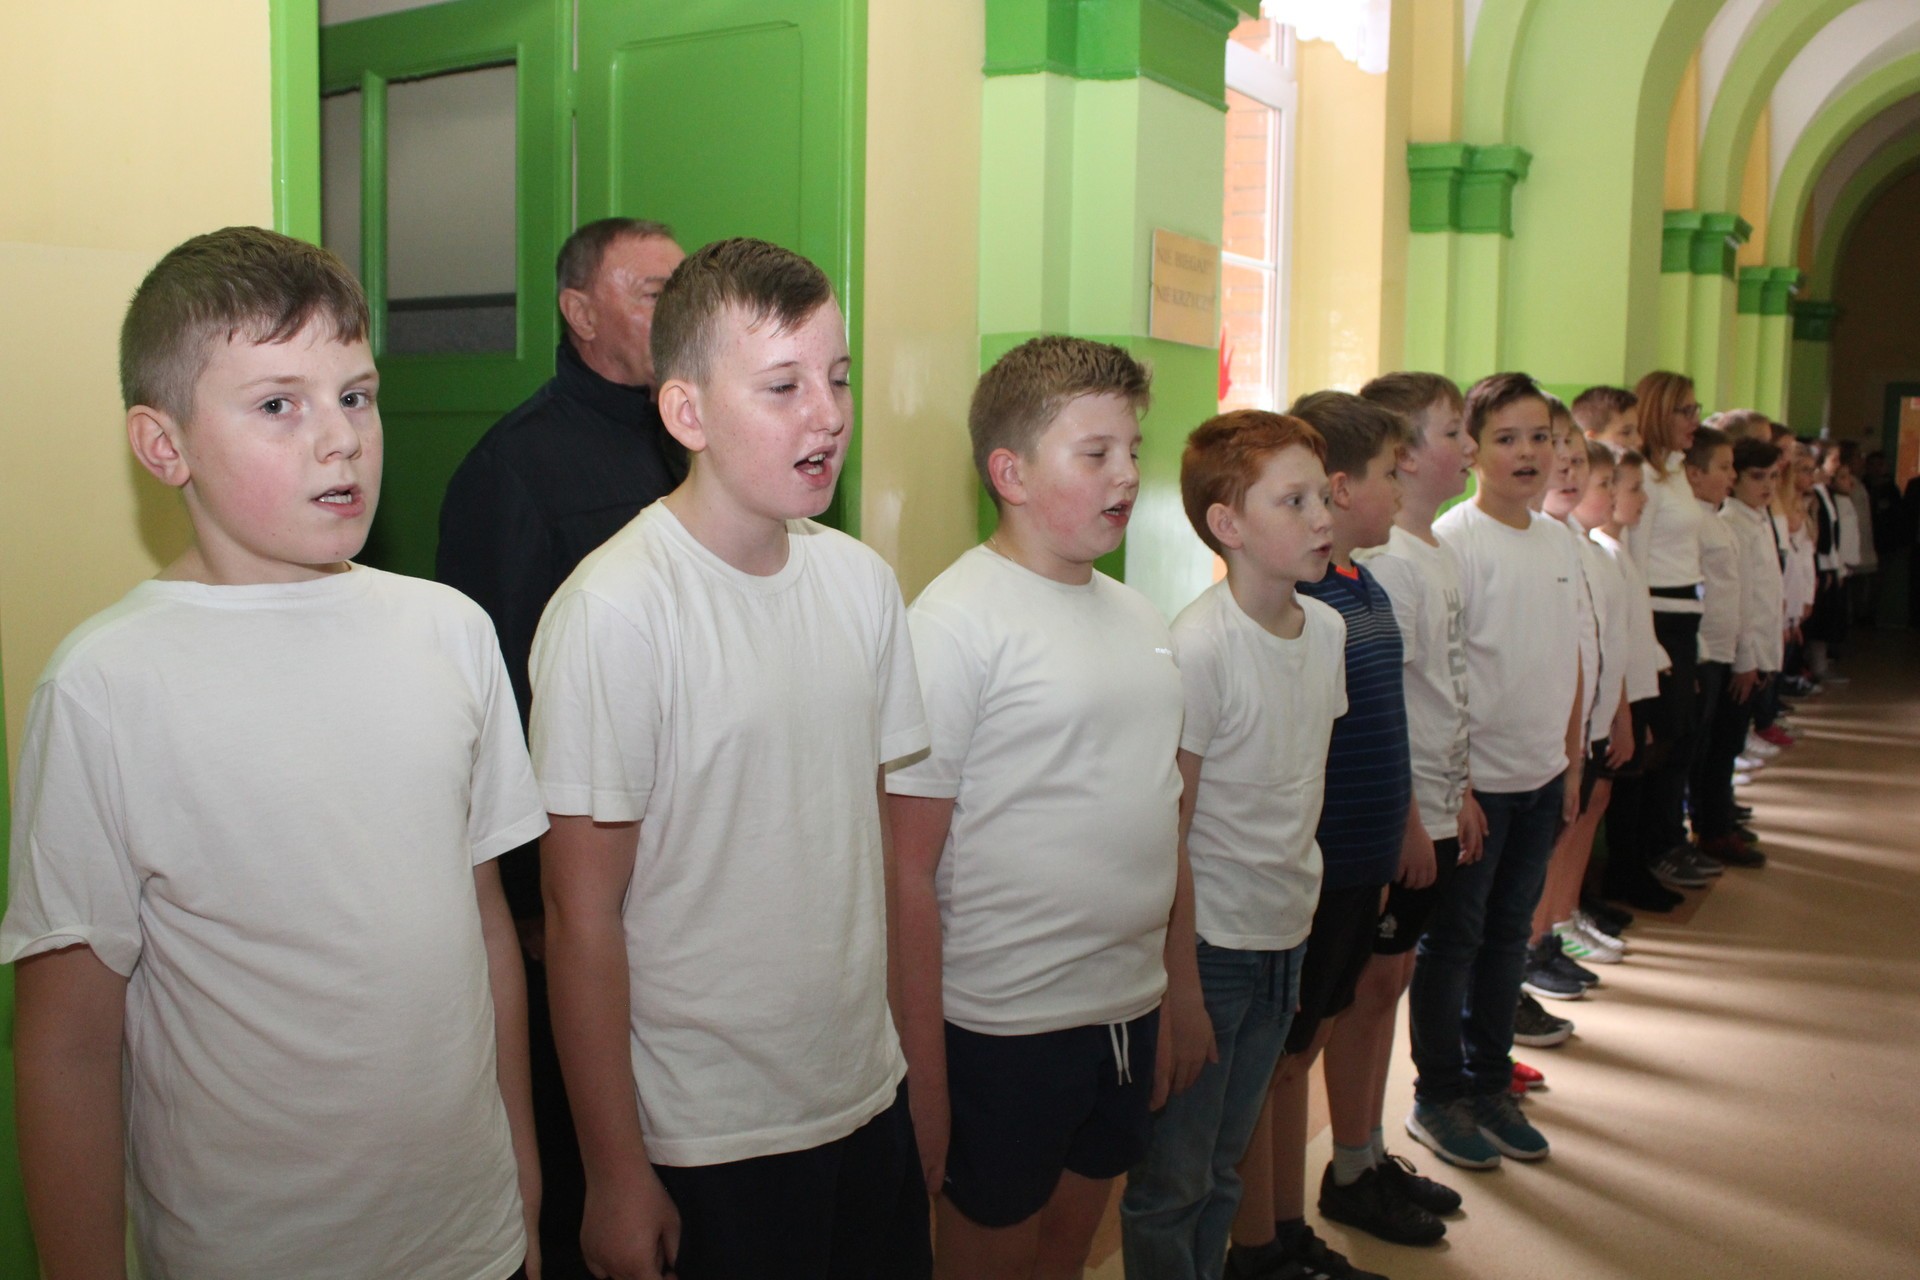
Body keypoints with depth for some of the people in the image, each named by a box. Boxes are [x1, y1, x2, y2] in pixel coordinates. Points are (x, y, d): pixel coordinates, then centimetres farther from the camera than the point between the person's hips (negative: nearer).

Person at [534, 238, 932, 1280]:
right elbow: (581, 917, -15)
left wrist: (917, 1059, 10)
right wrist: (616, 1177, -10)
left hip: (872, 1098, 6)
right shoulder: (613, 613, -18)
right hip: (708, 1144, -6)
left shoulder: (861, 580, 2)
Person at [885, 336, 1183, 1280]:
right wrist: (922, 1076, -15)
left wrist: (1183, 990, 18)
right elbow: (907, 866, -16)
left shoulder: (1136, 616, 8)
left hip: (1130, 1011, 7)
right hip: (1003, 1027, -7)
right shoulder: (957, 621, -15)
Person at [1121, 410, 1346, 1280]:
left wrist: (1304, 909, 15)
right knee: (1173, 1177, 9)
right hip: (1209, 945, -6)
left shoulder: (1327, 628, 2)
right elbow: (1166, 822, -16)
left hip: (1287, 937, 7)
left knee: (1224, 1163, 21)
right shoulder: (1198, 646, -20)